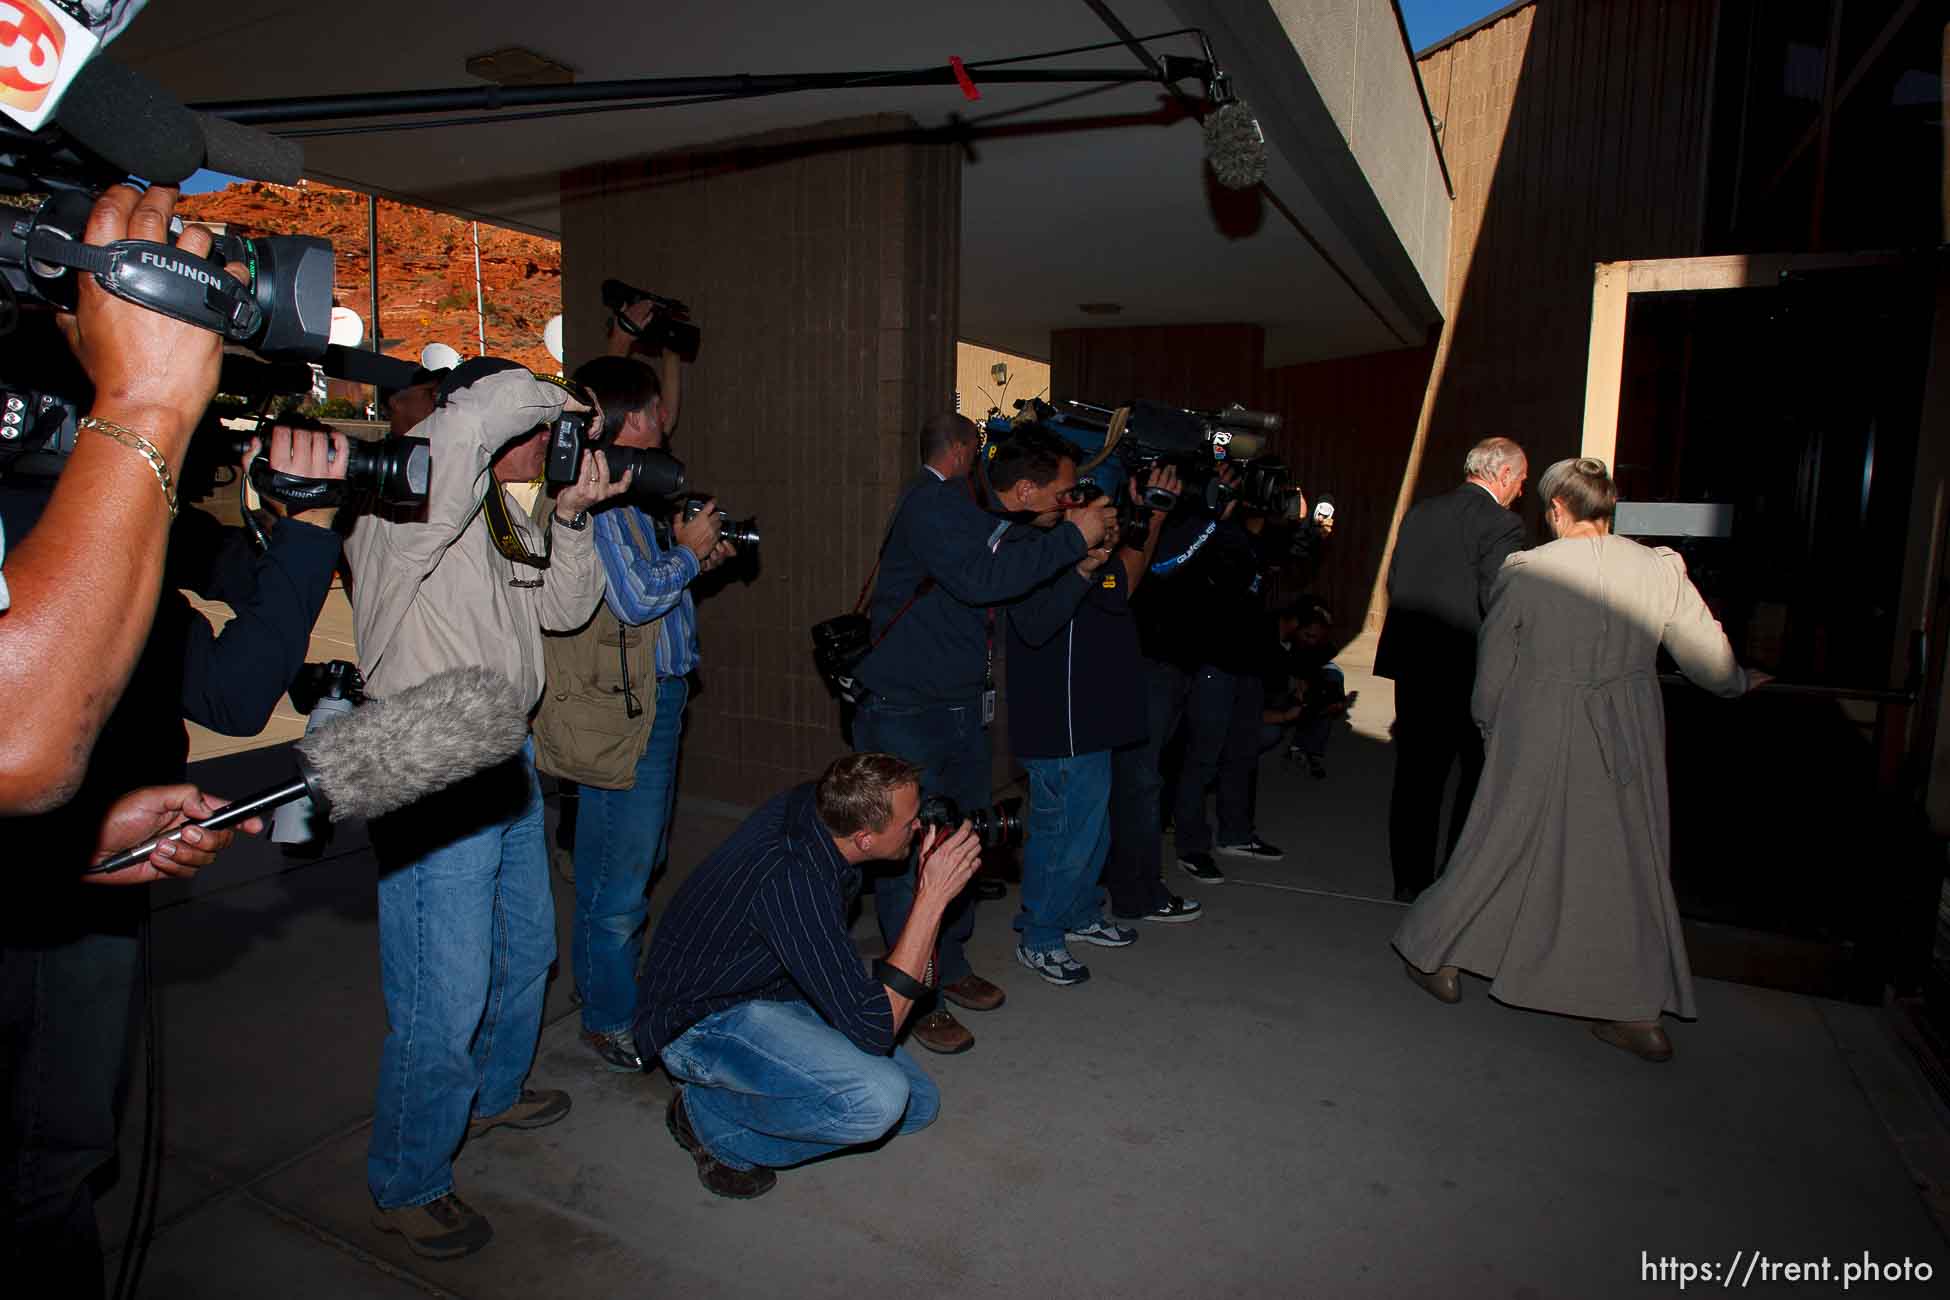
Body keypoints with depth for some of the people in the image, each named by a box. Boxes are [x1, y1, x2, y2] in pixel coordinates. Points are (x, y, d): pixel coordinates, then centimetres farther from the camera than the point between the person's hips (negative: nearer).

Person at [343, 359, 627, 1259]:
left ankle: (489, 1096, 48)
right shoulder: (407, 500, -17)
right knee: (445, 999, 0)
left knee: (525, 950, 24)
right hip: (433, 783, -10)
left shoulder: (503, 518, 11)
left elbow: (565, 607, 12)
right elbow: (483, 411, -35)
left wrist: (571, 516, 0)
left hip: (506, 764, 10)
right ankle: (406, 1187, 22)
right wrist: (558, 402, -15)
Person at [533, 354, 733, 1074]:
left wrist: (696, 562, 10)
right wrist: (687, 552, -7)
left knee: (640, 862, 19)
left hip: (657, 697, 10)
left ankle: (621, 986, 35)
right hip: (623, 710, -10)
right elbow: (636, 598, -22)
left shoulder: (627, 493, 14)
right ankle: (610, 1020, 16)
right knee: (618, 877, 1)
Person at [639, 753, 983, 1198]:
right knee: (878, 1099, -30)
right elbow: (874, 1030, -33)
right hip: (700, 1022, -9)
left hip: (776, 993, 9)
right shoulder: (792, 881, -36)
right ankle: (711, 1117, -6)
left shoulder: (814, 802, -11)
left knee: (919, 1103, 2)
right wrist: (933, 899, -33)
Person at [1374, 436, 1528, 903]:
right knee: (1481, 775, 10)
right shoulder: (1501, 523, -11)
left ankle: (1410, 880, 18)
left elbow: (1393, 582, 9)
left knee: (1416, 774, 11)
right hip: (1467, 668, -6)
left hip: (1412, 663, 6)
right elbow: (1496, 602, -17)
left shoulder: (1420, 512, 8)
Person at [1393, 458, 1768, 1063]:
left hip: (1539, 736, -2)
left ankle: (1438, 957, 23)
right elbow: (1711, 660, 4)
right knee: (1629, 860, 12)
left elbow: (1493, 666, -1)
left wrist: (1488, 722, 16)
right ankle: (1638, 1010, 19)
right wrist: (1742, 682, 27)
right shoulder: (1661, 569, -5)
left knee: (1498, 844, 11)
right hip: (1628, 737, 2)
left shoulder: (1525, 571, -10)